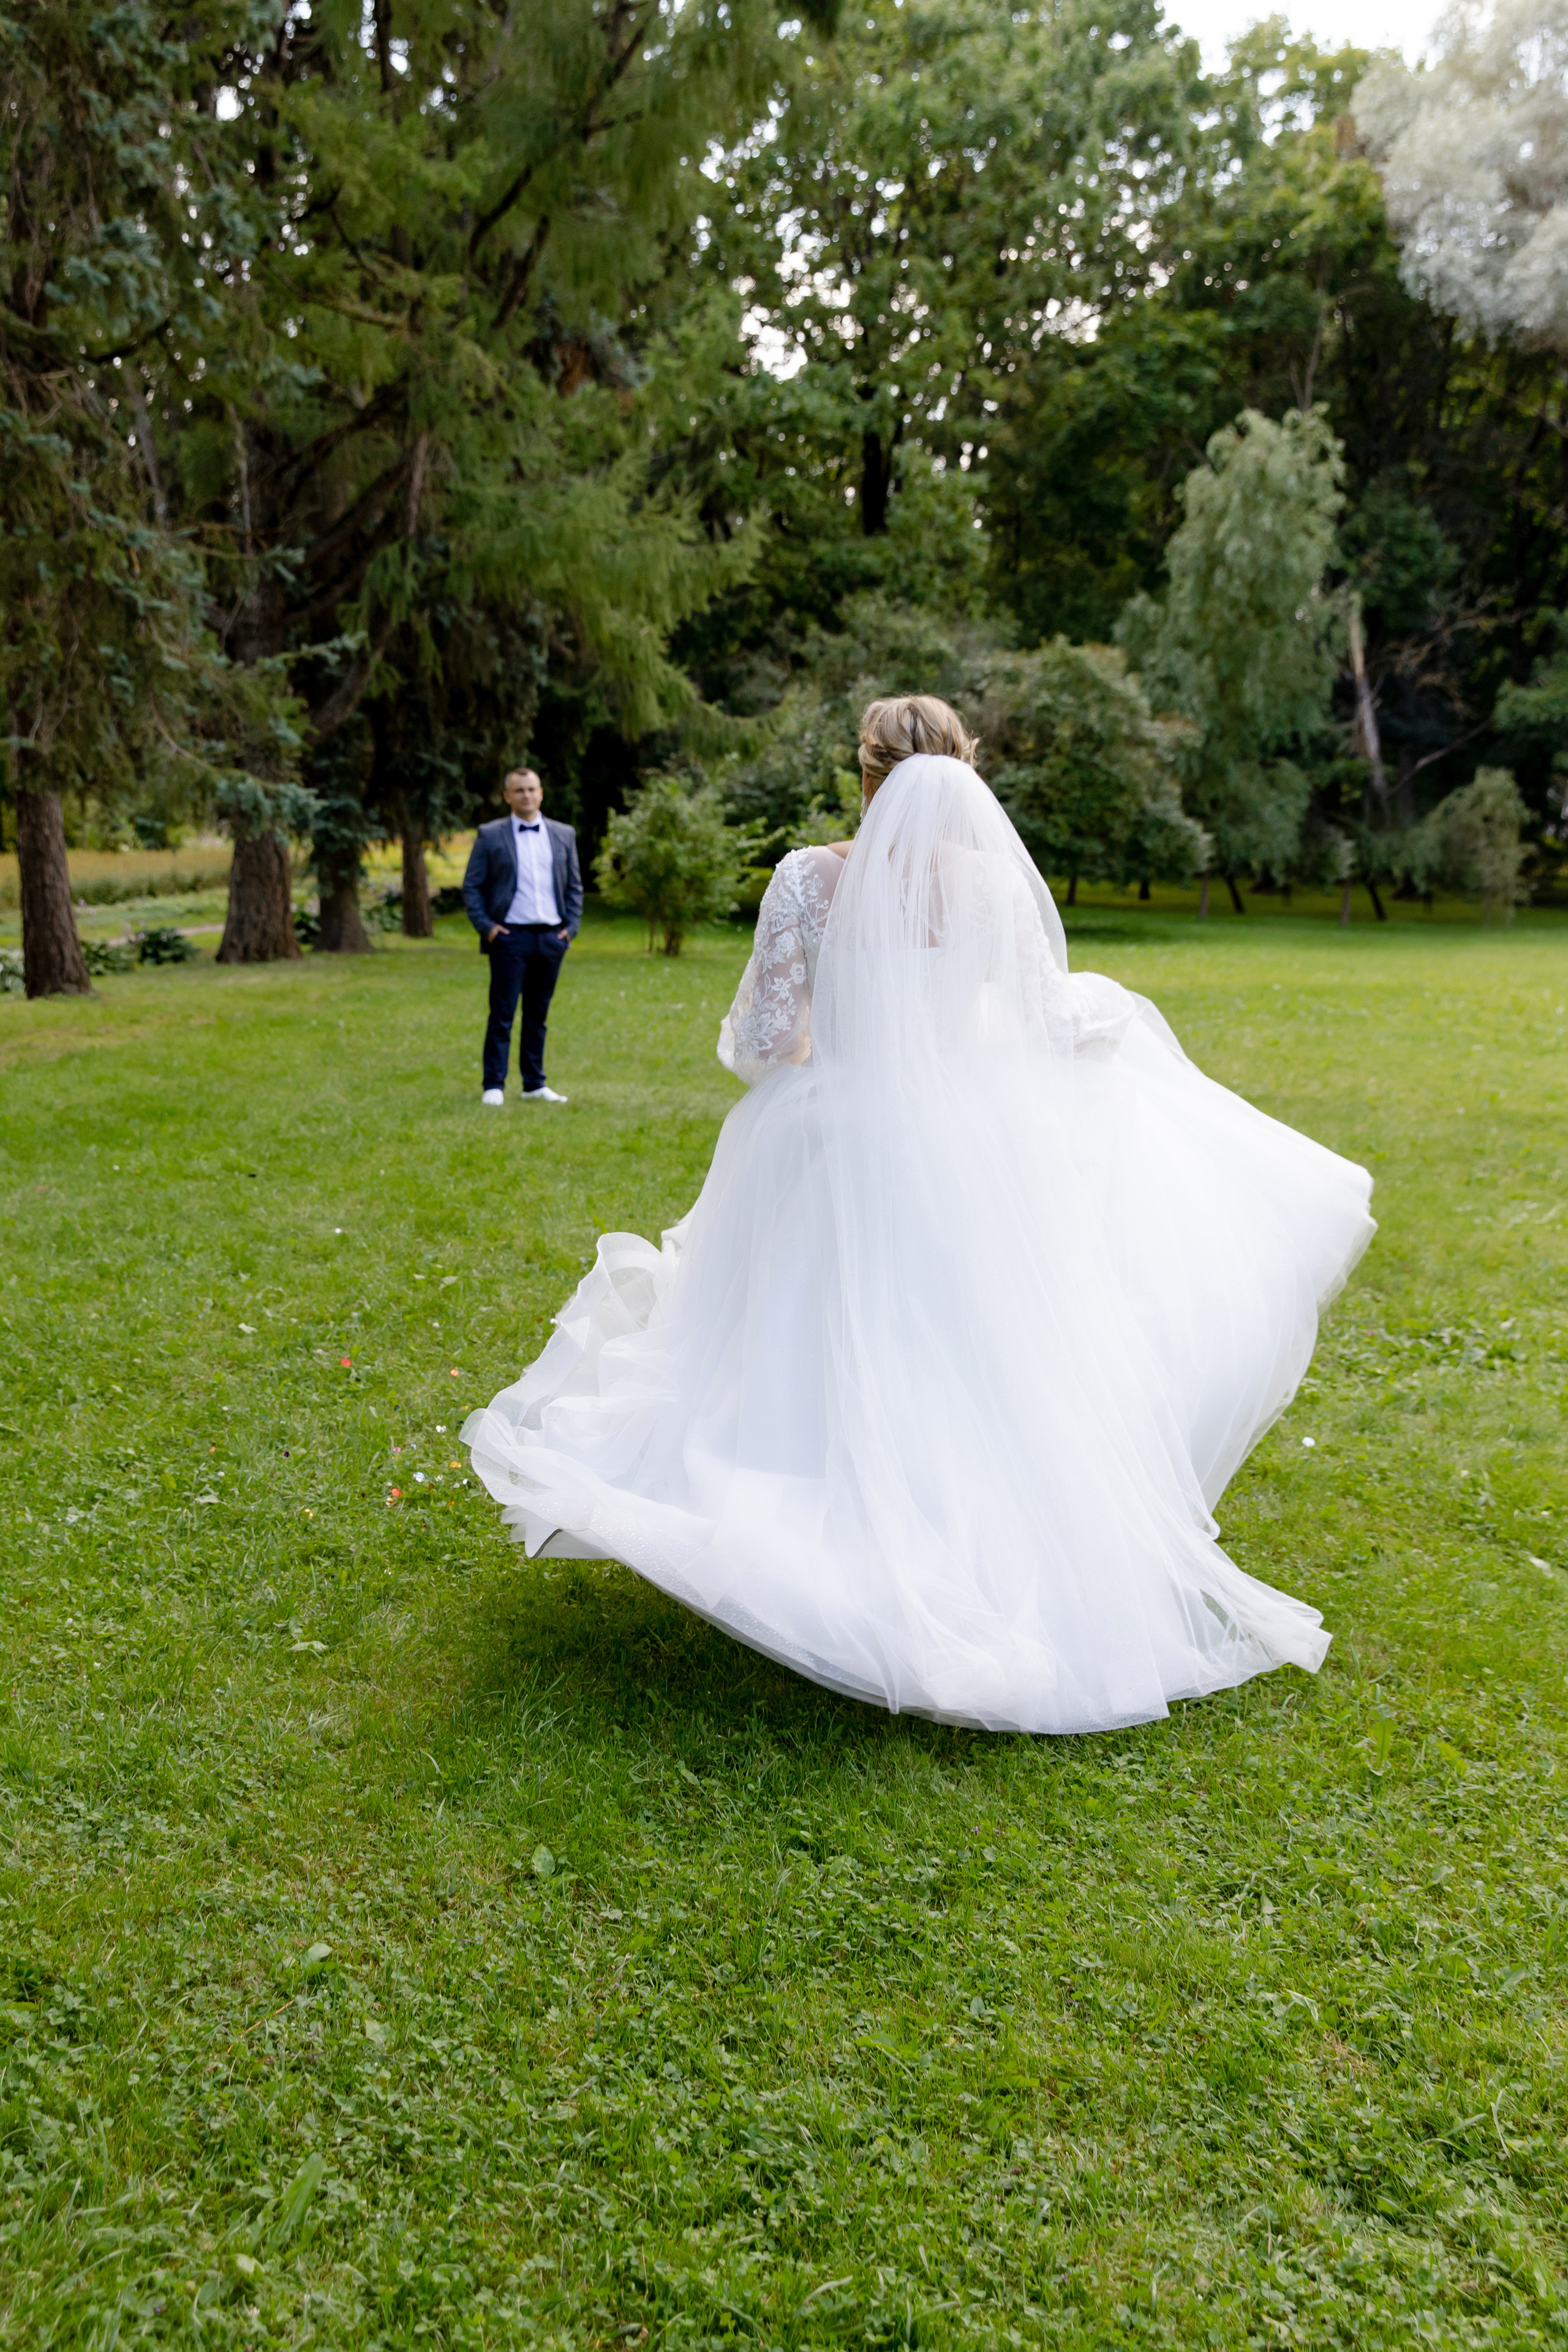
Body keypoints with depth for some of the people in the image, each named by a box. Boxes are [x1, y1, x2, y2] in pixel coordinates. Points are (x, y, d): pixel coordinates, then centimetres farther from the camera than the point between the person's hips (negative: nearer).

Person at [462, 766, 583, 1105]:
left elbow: (574, 886, 15)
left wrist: (571, 928, 5)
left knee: (538, 1015, 9)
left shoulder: (564, 835, 11)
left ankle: (534, 1085, 15)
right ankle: (494, 1086, 2)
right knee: (502, 1015, -3)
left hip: (552, 937, 3)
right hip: (510, 937, -3)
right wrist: (485, 926, -7)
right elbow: (471, 886, 3)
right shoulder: (489, 836, 2)